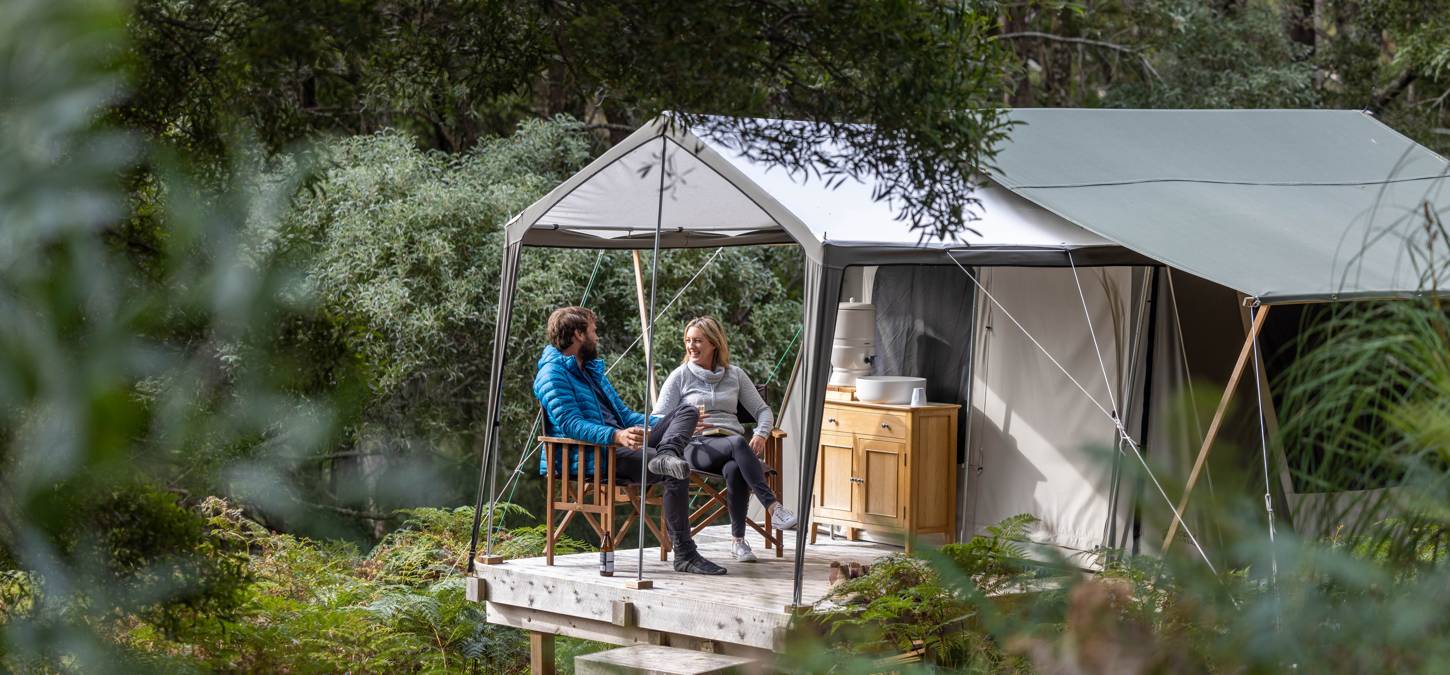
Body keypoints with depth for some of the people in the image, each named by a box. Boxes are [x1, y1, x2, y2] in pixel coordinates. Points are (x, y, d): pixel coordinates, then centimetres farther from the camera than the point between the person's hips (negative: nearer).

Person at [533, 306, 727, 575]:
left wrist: (668, 424, 23)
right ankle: (684, 556, -28)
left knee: (686, 411, -6)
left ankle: (665, 454, -37)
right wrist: (616, 436, -33)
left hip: (622, 443, 9)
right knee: (676, 473, -28)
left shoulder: (593, 370, 28)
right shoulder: (553, 374, -4)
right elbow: (571, 424, -18)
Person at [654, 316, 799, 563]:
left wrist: (760, 434, -4)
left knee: (735, 469, -38)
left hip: (733, 446, 2)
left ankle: (738, 539, -31)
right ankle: (773, 507, -45)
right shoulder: (680, 376, 12)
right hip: (697, 447, -2)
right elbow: (658, 419, 5)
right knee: (738, 443, -37)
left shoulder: (735, 375, 19)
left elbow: (763, 410, 19)